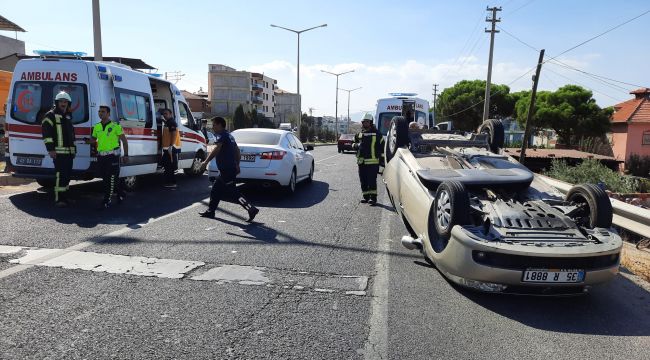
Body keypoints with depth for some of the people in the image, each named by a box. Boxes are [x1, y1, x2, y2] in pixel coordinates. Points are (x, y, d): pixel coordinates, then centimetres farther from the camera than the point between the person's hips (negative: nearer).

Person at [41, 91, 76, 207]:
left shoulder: (68, 116, 20)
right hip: (58, 152, -8)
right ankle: (58, 199, -10)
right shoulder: (51, 115, -4)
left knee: (67, 174, 11)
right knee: (60, 174, -12)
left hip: (69, 151, 8)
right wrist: (50, 149, -17)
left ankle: (64, 196, 21)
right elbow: (46, 132, -11)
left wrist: (74, 149, 23)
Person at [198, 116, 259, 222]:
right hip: (230, 168, 10)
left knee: (233, 192, -10)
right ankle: (210, 211, 27)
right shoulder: (229, 135, 19)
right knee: (216, 190, 19)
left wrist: (206, 162, -31)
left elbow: (216, 149, -28)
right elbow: (237, 151, 24)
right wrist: (237, 165, 26)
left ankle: (251, 209, -16)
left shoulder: (221, 135, -11)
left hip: (227, 170, -10)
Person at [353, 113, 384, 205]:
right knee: (363, 180, 8)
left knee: (372, 180, -8)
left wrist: (382, 158, 0)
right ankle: (366, 196, 18)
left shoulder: (376, 133, 2)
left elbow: (382, 146, 4)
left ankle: (373, 197, -2)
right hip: (361, 161, 5)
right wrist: (356, 145, 0)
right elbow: (354, 144, 25)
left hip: (373, 161, -5)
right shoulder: (359, 134, 15)